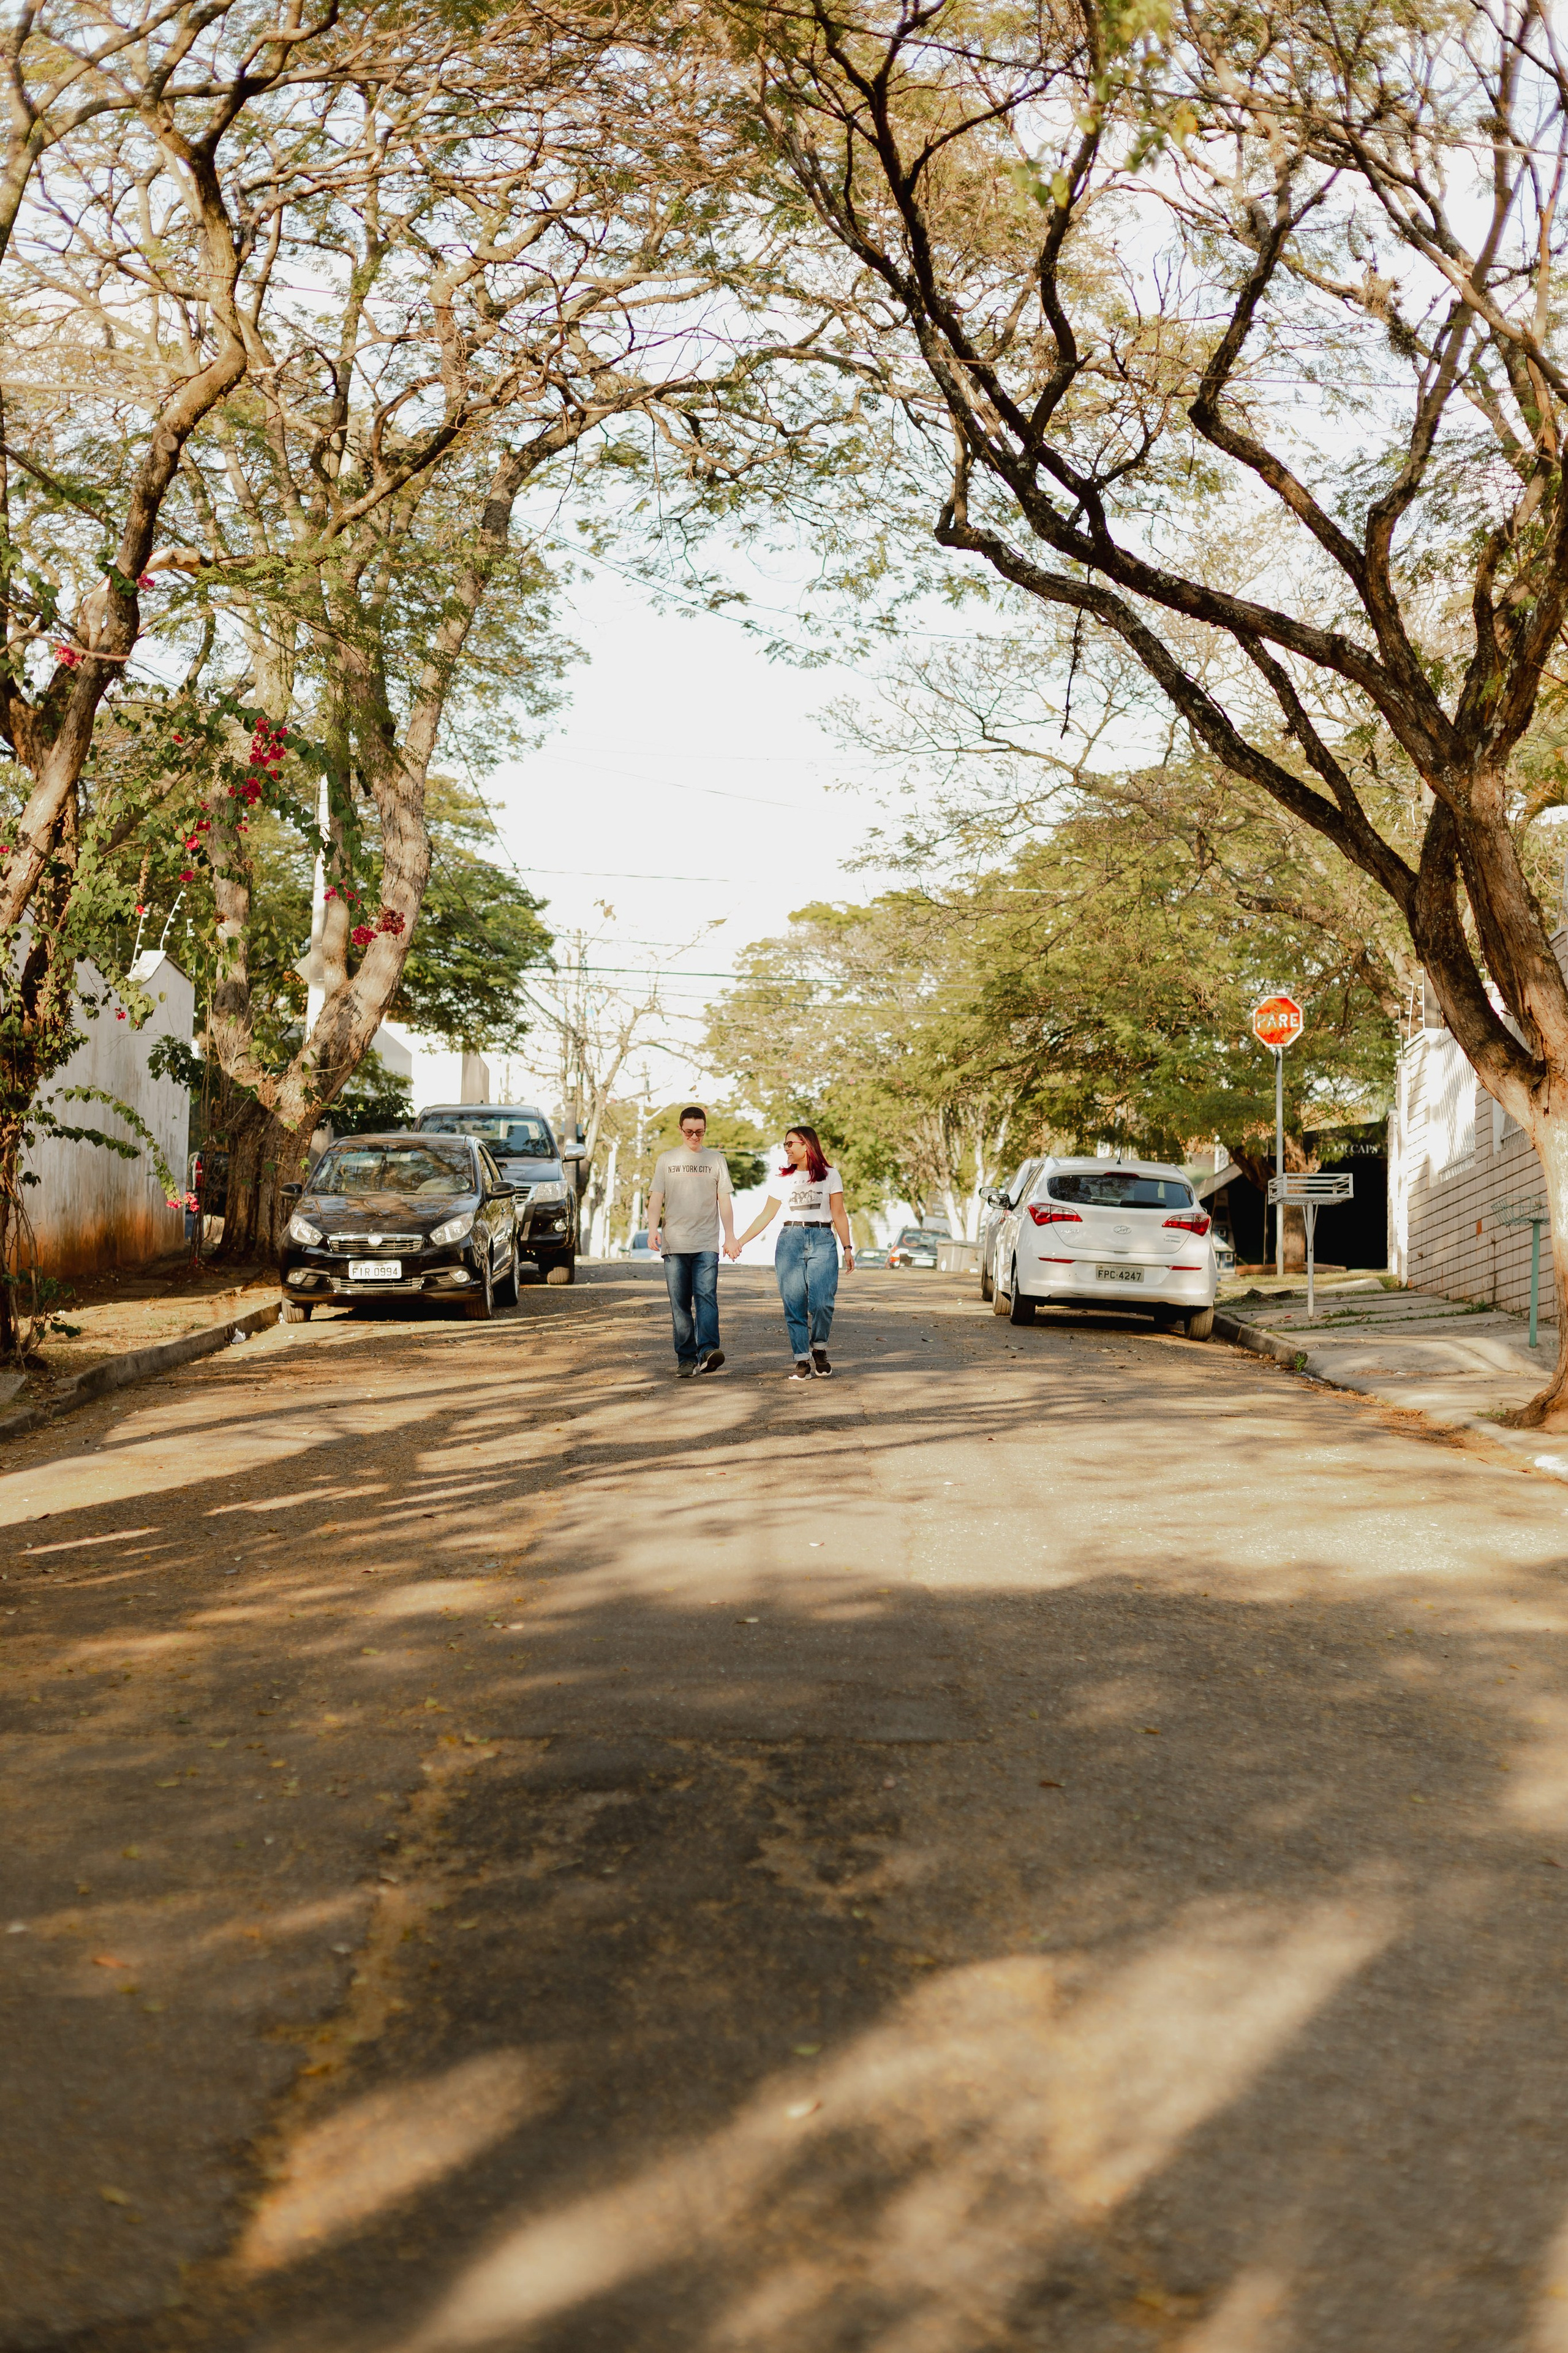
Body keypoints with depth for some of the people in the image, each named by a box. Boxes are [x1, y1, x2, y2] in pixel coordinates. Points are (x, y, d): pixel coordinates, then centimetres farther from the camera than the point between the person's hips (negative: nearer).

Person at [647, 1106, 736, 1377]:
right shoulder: (666, 1160, 14)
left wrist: (730, 1236, 1)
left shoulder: (716, 1160, 12)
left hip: (707, 1244, -1)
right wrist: (652, 1230, -7)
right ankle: (686, 1359, 2)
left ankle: (708, 1351, -28)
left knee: (706, 1296, -17)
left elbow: (724, 1202, 10)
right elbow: (656, 1199, 9)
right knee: (680, 1304, 0)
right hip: (674, 1243, 1)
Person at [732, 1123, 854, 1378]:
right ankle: (802, 1360, 1)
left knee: (821, 1302, -16)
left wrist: (848, 1248, 0)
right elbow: (766, 1215, 14)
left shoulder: (830, 1176, 8)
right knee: (794, 1306, -4)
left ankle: (819, 1348, 8)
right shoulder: (783, 1180, 14)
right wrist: (741, 1241, 8)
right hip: (790, 1241, 2)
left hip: (823, 1242, -2)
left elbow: (839, 1215, 6)